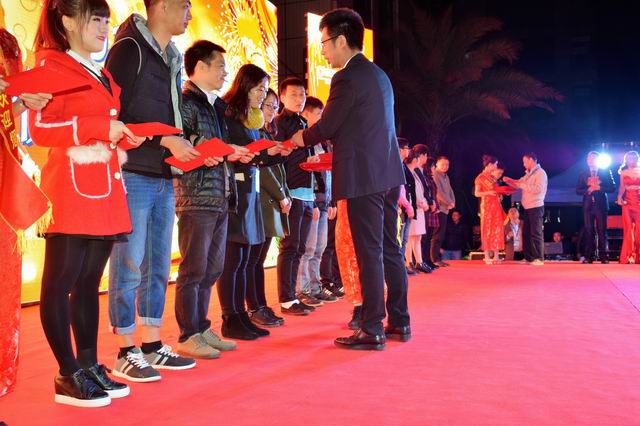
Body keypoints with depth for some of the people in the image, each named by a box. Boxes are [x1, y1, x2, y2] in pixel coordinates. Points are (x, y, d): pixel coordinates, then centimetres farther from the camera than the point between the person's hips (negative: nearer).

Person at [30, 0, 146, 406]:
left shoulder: (102, 75, 23)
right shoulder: (52, 66, -2)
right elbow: (39, 127, -12)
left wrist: (122, 139, 8)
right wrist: (101, 129, -17)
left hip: (105, 189, 9)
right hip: (72, 188, -8)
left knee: (90, 281, 10)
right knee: (61, 283, -2)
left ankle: (90, 366, 17)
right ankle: (69, 375, 3)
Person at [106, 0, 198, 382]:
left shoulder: (171, 59, 18)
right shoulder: (130, 48, -6)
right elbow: (113, 114, -13)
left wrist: (189, 150, 5)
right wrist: (164, 140, -16)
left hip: (164, 178, 8)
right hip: (133, 175, -8)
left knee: (158, 267, 11)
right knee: (129, 266, -2)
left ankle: (152, 346, 21)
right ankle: (126, 354, 9)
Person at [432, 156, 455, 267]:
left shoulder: (446, 177, 20)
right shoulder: (435, 175, -8)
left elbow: (450, 191, 18)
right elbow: (438, 191, -16)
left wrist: (452, 202, -1)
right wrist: (449, 203, -11)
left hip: (445, 209, 9)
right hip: (439, 208, -9)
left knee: (441, 235, 9)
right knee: (438, 235, -9)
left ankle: (437, 257, 13)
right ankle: (435, 259, -6)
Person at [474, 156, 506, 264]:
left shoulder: (492, 177, 15)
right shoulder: (480, 177, -5)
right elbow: (476, 193, -7)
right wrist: (488, 192, -19)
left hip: (496, 205, 7)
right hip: (487, 205, -7)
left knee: (497, 230, 3)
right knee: (487, 230, -4)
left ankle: (496, 256, 5)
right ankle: (487, 256, 0)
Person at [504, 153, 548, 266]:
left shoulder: (540, 173, -9)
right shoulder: (528, 174, 18)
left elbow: (538, 189, -21)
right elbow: (518, 183, 21)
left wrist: (523, 185, -19)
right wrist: (508, 180, 4)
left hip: (536, 207, -9)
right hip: (527, 208, 9)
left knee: (536, 233, -9)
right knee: (526, 233, 9)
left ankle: (539, 259, -7)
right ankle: (528, 258, 14)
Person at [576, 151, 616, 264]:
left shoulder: (606, 172, 5)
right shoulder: (583, 174, 9)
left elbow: (612, 188, -1)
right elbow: (578, 190, 6)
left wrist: (599, 188, -14)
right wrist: (588, 190, -12)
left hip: (601, 205, -1)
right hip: (588, 205, 1)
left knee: (602, 231, -1)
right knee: (589, 231, 1)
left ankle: (603, 256, 4)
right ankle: (589, 256, 3)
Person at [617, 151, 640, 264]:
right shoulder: (623, 172, 8)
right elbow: (622, 187, 9)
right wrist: (619, 197, -6)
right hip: (627, 202, 1)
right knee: (628, 230, 0)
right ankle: (626, 257, 2)